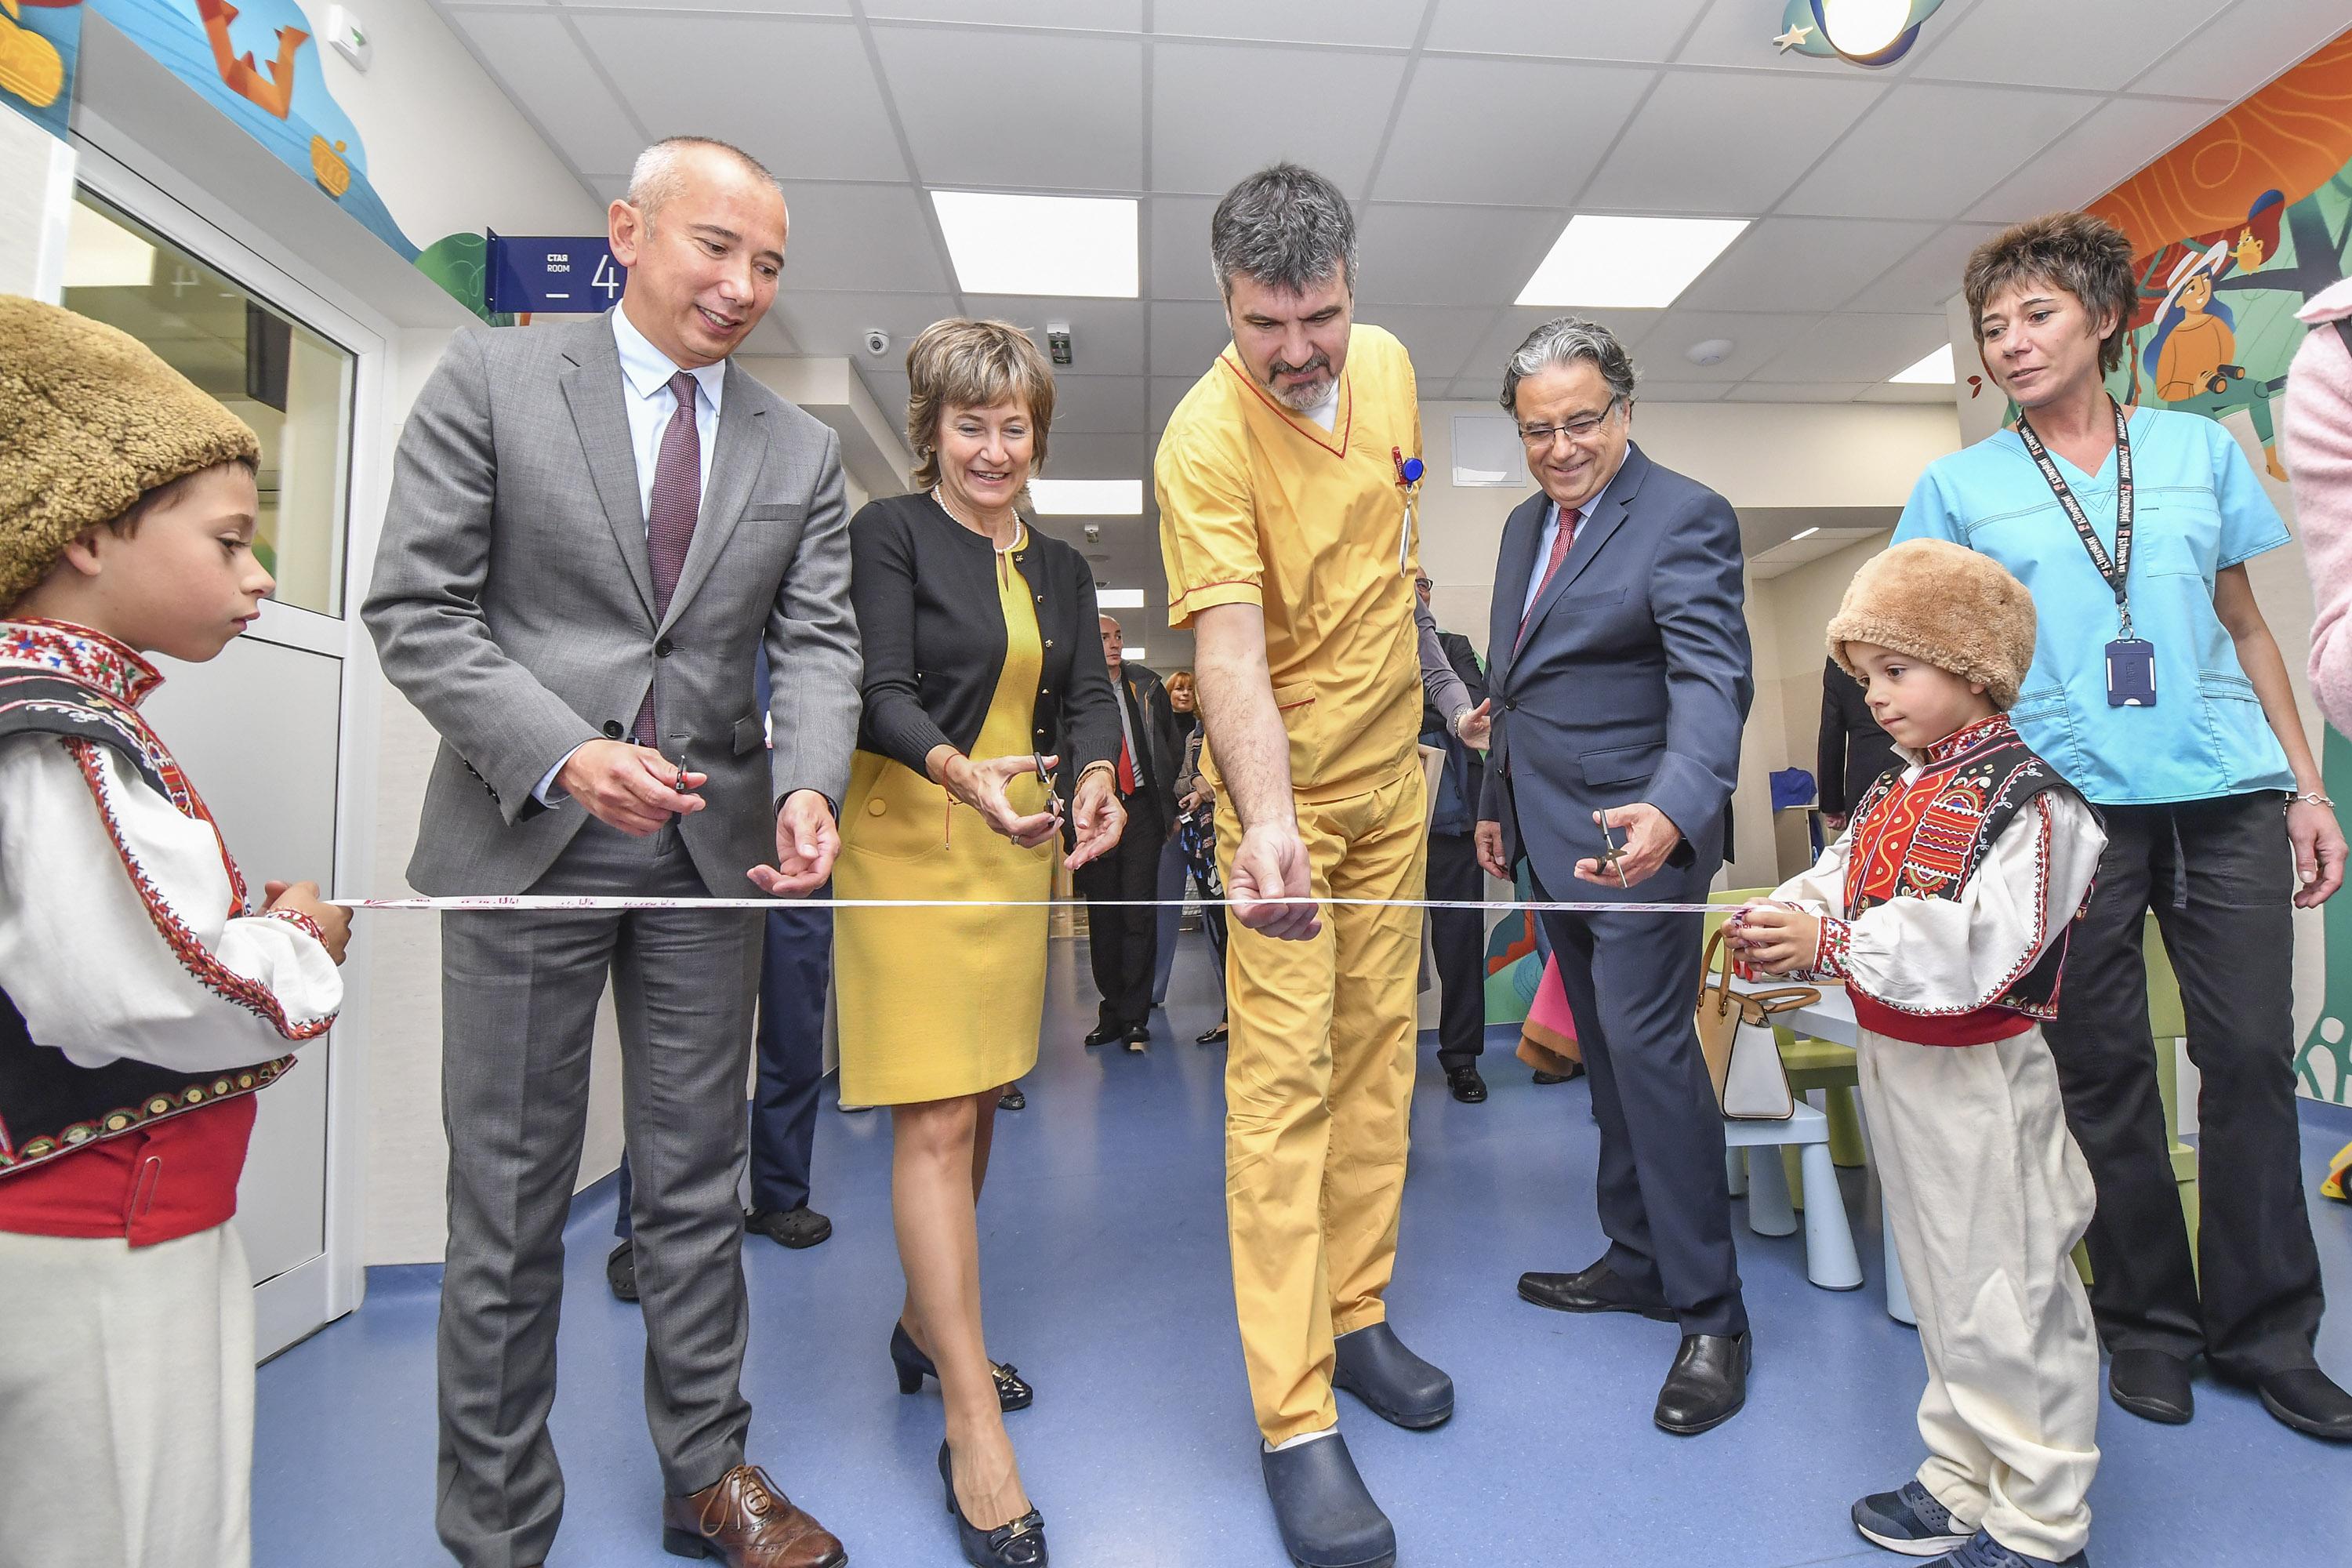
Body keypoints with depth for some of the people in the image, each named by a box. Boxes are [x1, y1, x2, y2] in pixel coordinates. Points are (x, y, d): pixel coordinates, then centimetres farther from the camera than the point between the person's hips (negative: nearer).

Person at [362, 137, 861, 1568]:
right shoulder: (492, 381, 2)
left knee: (698, 1186, 12)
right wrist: (561, 754, -18)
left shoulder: (803, 452, 9)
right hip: (527, 840, -2)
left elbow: (816, 643, 2)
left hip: (711, 849, 3)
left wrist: (810, 785, -17)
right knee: (509, 1203, 8)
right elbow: (417, 609, -3)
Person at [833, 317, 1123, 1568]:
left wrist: (1095, 780, -16)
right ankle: (972, 1424, 4)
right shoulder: (890, 533, -3)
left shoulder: (1061, 567, 15)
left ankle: (925, 1325, 35)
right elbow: (881, 694, -12)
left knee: (977, 1105, 14)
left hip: (1019, 850, 6)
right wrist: (964, 774, -32)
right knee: (935, 1122, -6)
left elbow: (1088, 697, 6)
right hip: (912, 844, -6)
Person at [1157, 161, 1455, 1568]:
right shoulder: (1205, 439, -19)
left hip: (1393, 771, 7)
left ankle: (1358, 1317, 30)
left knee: (1379, 1057, 12)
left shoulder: (1388, 364, 2)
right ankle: (1296, 1420, 6)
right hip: (1282, 788, -6)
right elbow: (1231, 648, -30)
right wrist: (1266, 821, -43)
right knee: (1285, 1083, -6)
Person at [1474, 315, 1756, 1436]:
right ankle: (1637, 1259, 31)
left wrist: (1673, 811, -41)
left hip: (1637, 831, -8)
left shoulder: (1685, 520, -11)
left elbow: (1713, 681, -24)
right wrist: (1498, 803, 20)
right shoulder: (1525, 524, 13)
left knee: (1648, 1045, -7)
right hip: (1552, 836, 8)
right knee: (1606, 1052, 15)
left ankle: (1710, 1312, 9)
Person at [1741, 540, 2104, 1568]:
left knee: (2006, 1296, 6)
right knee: (1940, 1288, 20)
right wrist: (1781, 924, -11)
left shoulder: (2026, 795, -16)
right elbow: (1838, 885, 9)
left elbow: (1977, 952, -25)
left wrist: (1830, 941, -26)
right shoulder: (1894, 793, 10)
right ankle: (1961, 1485, 37)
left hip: (1977, 1078, -8)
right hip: (1892, 1062, 8)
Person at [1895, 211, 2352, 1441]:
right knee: (2104, 1073, 5)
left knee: (2252, 1057, 3)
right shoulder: (1959, 486, 6)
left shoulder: (2200, 451, 13)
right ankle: (2148, 1320, 22)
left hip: (2228, 796, 2)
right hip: (2065, 804, -2)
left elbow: (2247, 630, 14)